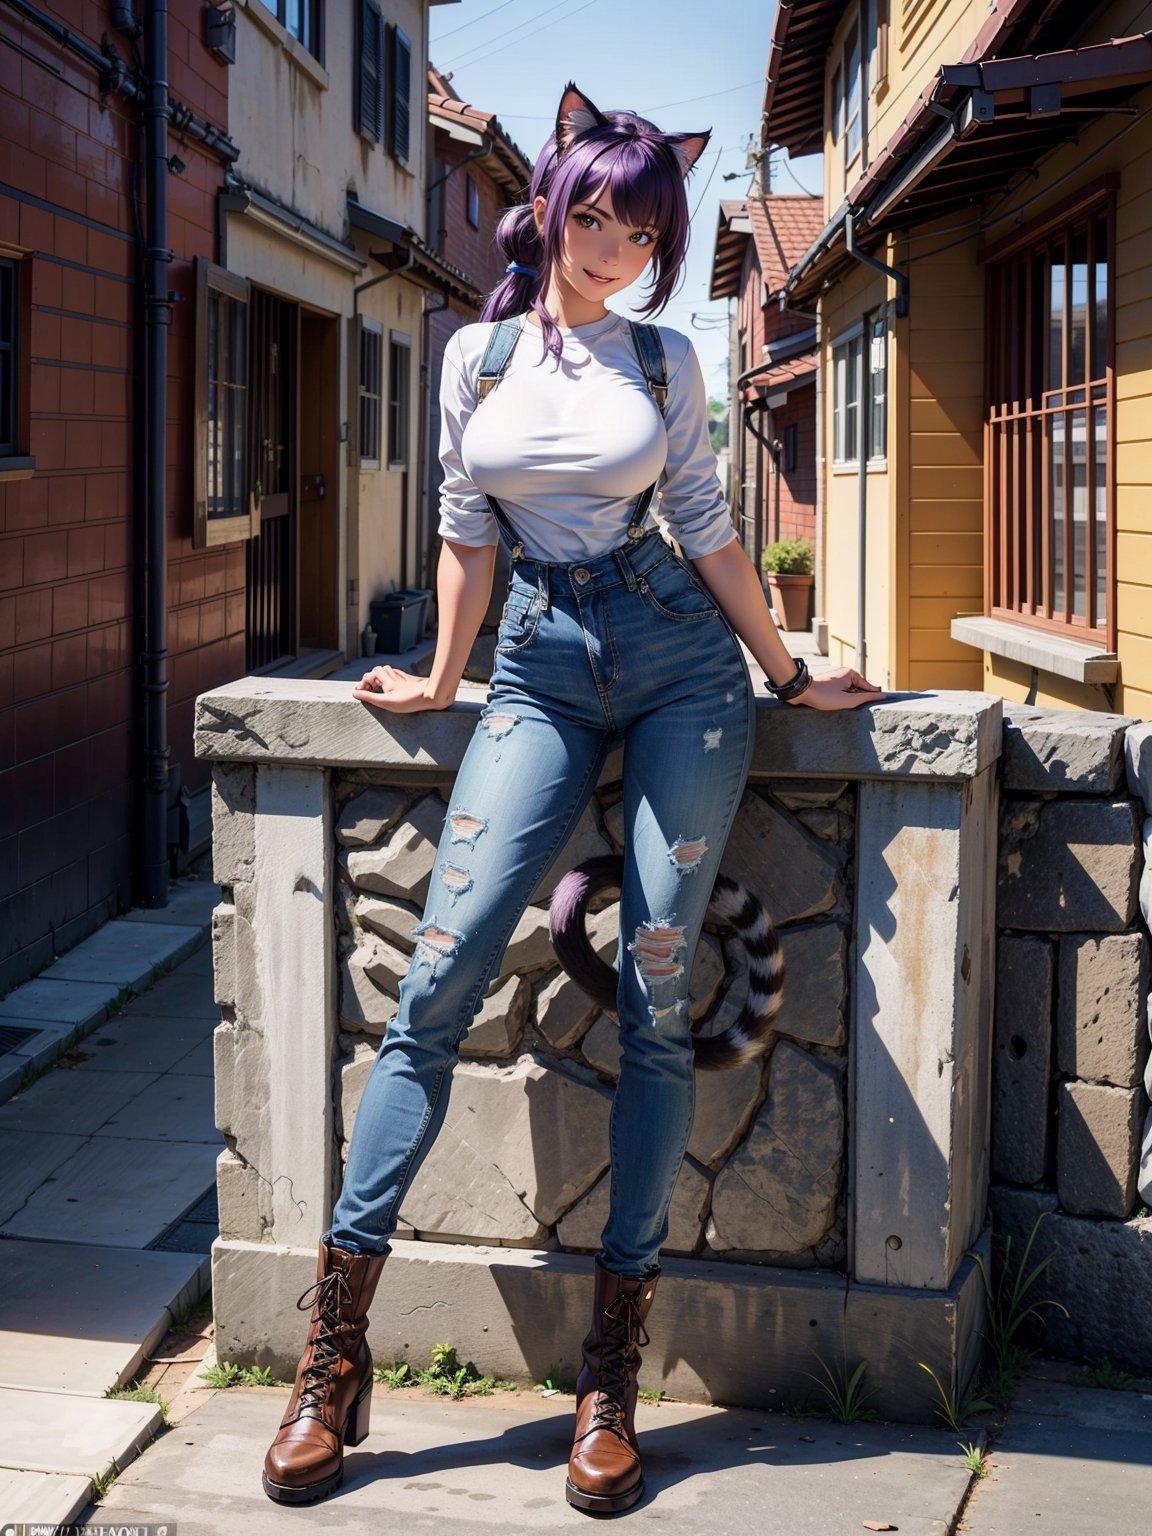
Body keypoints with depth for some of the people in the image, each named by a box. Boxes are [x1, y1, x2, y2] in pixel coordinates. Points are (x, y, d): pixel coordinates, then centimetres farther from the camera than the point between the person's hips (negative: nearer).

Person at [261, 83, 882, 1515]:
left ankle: (612, 1368, 2)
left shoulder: (665, 361, 7)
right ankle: (334, 1350, -5)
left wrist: (787, 672, 13)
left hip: (676, 661, 0)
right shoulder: (479, 351, 10)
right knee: (439, 979, -11)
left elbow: (706, 527, 12)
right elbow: (466, 529, 15)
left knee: (655, 997, -5)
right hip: (541, 670, 1)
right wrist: (440, 678, 18)